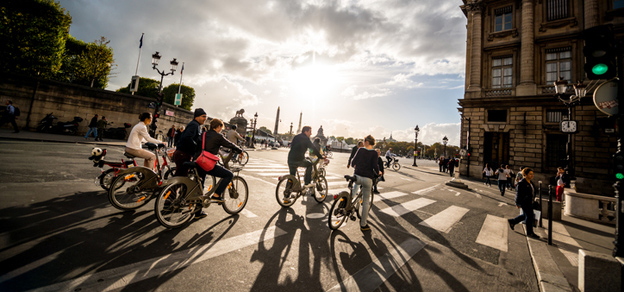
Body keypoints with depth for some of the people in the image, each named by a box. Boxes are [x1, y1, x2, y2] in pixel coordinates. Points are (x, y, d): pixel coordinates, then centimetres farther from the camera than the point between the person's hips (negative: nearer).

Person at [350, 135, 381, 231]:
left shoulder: (360, 150, 2)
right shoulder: (374, 153, -4)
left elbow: (353, 162, 6)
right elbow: (375, 166, -13)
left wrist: (355, 166, 29)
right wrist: (378, 173, 9)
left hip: (357, 176, 2)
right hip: (368, 179, -2)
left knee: (356, 184, 41)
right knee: (366, 201, 10)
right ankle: (363, 225, 18)